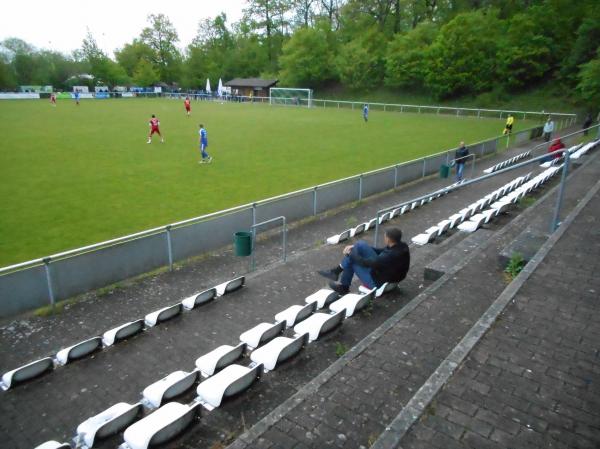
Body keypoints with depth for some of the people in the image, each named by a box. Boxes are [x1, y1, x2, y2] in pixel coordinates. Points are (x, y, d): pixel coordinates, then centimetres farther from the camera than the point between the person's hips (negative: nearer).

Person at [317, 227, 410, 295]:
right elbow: (382, 251, 6)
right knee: (360, 245, -3)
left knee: (352, 260, -3)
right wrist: (355, 248, 2)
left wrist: (351, 253, -8)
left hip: (379, 282, -8)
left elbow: (365, 263, -26)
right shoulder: (402, 246, -9)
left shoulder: (390, 256, -36)